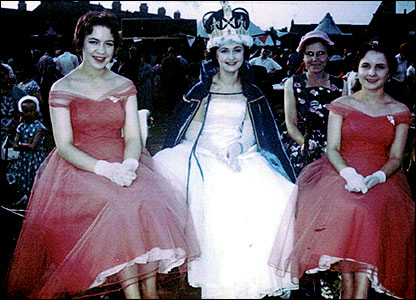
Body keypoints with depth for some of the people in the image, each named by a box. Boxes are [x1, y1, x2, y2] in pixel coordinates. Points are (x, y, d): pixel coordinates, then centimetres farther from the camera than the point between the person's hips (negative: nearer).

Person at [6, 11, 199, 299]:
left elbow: (133, 136, 3)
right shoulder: (62, 89, 0)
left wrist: (129, 164, -21)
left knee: (152, 201, -27)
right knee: (120, 205, -31)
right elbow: (64, 145, -6)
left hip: (122, 161, 3)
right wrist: (104, 168, -23)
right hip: (78, 167, -3)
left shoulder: (125, 86, 10)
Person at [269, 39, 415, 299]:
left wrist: (376, 178, -16)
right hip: (342, 172, 0)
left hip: (382, 178, 1)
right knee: (345, 207, -33)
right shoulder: (341, 105, 11)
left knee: (374, 209, -33)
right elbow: (332, 149, 2)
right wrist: (348, 173, -19)